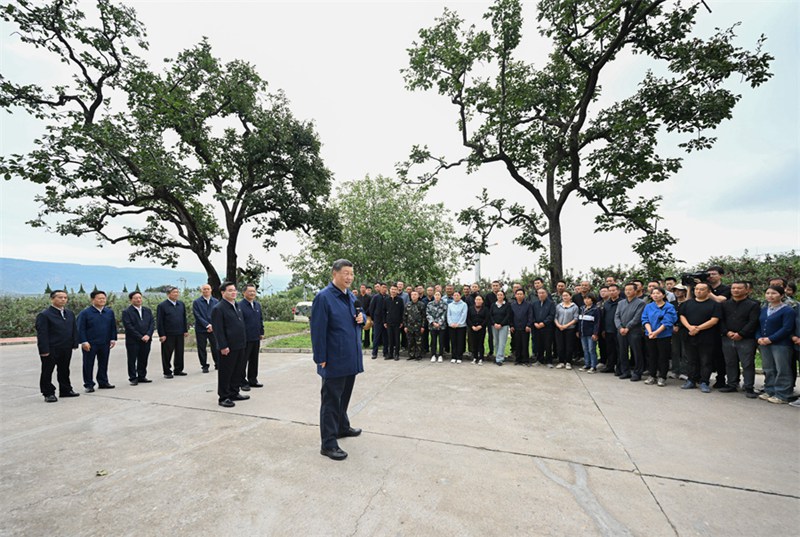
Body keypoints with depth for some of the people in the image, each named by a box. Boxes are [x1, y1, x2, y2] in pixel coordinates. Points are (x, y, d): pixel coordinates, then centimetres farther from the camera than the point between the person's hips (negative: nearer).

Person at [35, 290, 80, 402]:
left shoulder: (70, 314, 11)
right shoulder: (44, 315, -10)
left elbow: (74, 330, 13)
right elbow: (41, 334, -13)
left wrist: (75, 344, 6)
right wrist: (44, 350, -17)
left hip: (66, 349, 6)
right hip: (51, 350, -6)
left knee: (64, 371, 15)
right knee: (47, 372, 6)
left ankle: (66, 390, 25)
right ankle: (48, 393, 15)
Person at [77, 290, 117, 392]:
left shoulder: (110, 312, 7)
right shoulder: (85, 313, -5)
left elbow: (113, 327, 11)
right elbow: (81, 329, -7)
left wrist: (113, 339, 4)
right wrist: (84, 342, -13)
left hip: (105, 344, 4)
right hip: (90, 344, -4)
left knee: (103, 364, 12)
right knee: (88, 365, 5)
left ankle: (103, 382, 23)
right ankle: (89, 385, 15)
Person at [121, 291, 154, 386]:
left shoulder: (147, 310, 11)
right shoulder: (126, 312, -5)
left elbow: (152, 323, 6)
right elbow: (129, 327, -11)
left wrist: (148, 335, -9)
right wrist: (140, 337, -14)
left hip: (146, 339, 4)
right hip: (133, 340, -4)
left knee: (143, 359, 10)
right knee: (132, 360, 5)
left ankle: (142, 377, 21)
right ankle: (133, 378, 14)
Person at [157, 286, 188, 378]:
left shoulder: (181, 304, 9)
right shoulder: (162, 306, -6)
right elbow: (159, 321, -7)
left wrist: (186, 330, 10)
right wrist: (161, 334, -10)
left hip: (180, 333, 5)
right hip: (168, 334, -5)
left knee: (180, 353, 10)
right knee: (167, 354, 4)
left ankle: (178, 370, 22)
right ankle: (167, 372, 16)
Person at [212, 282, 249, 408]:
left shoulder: (237, 306, 14)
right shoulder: (218, 308, -12)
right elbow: (218, 330, -16)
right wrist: (223, 346, -19)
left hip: (240, 346, 8)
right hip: (228, 348, -8)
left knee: (237, 371, 16)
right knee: (225, 373, 3)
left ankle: (234, 393, 29)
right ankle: (223, 397, 14)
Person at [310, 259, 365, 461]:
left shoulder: (351, 297, 10)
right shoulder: (323, 297, -16)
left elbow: (358, 319, 22)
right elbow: (318, 330, -17)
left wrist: (361, 318, -2)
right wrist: (321, 358, -18)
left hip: (351, 359, 8)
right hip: (334, 361, -8)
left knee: (344, 396, 23)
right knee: (331, 400, 3)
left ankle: (342, 427, 41)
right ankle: (328, 443, 14)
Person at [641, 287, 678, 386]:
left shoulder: (669, 307, -4)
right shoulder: (648, 307, 7)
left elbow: (667, 322, -12)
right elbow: (645, 320, 1)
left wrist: (656, 332, -20)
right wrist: (650, 331, -15)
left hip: (664, 336, -3)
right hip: (649, 336, 3)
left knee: (663, 357, 3)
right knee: (651, 356, 10)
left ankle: (662, 377, 14)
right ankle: (652, 376, 20)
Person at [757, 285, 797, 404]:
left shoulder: (788, 311, -8)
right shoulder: (763, 310, 12)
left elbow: (787, 328, -15)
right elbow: (759, 326, 13)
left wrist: (770, 339, -18)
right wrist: (759, 338, -3)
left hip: (781, 344, -6)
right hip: (764, 344, 6)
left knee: (782, 370, 0)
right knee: (768, 370, 13)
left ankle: (782, 395, 7)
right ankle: (769, 391, 23)